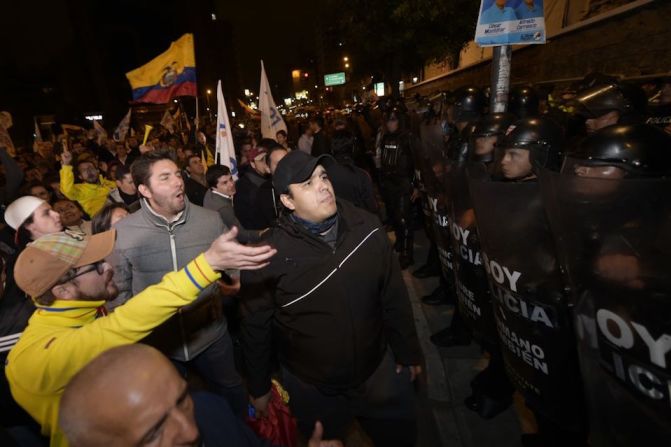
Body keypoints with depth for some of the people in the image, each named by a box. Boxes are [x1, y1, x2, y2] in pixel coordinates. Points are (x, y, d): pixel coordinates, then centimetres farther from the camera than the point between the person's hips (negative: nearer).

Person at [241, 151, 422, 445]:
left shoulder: (366, 227, -13)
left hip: (380, 371, 3)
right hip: (311, 388, -2)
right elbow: (255, 327, -8)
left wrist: (408, 351, 6)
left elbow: (393, 295, -2)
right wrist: (258, 387, 4)